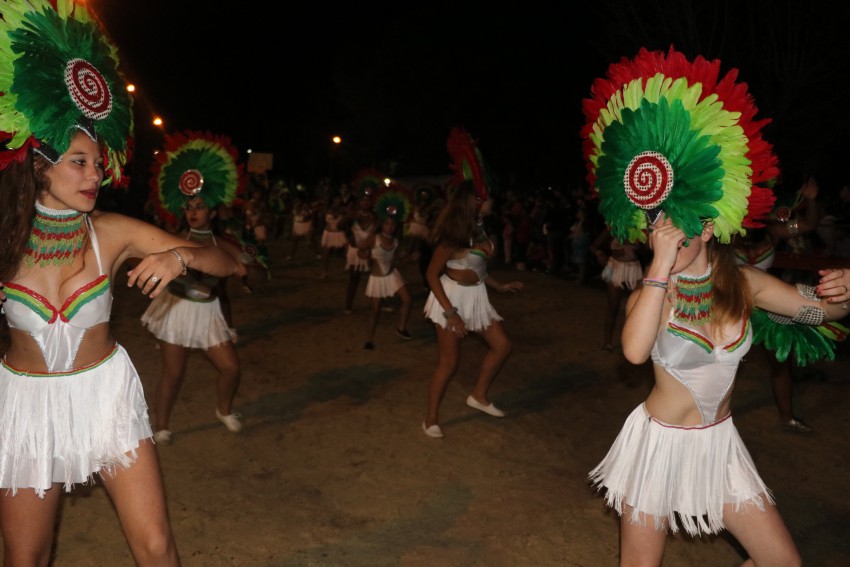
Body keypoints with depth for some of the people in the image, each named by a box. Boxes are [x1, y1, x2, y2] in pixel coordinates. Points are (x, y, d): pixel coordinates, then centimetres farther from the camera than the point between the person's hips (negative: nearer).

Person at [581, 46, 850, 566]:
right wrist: (662, 265, -34)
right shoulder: (650, 294, -16)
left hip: (720, 443, 4)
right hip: (659, 442, -4)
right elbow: (635, 350, -38)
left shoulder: (743, 283, -6)